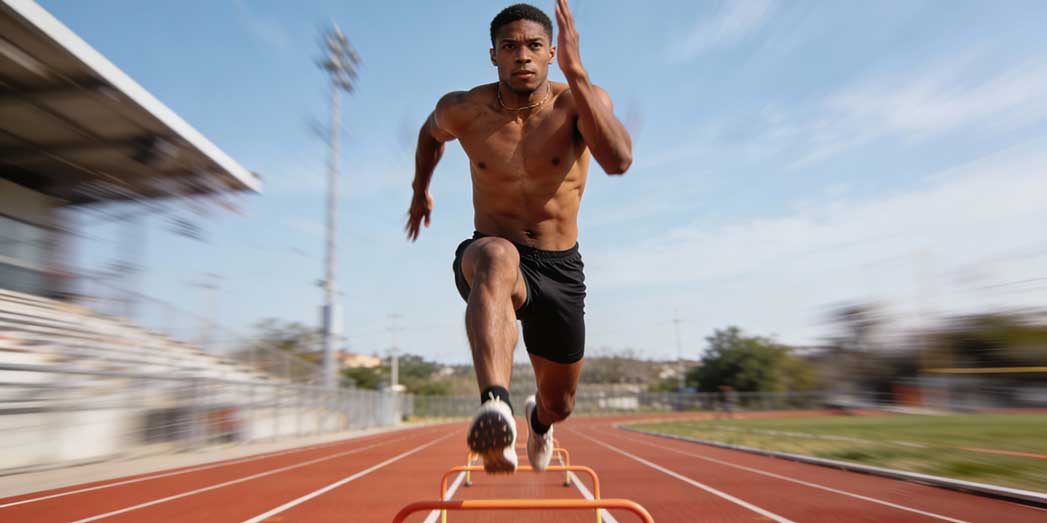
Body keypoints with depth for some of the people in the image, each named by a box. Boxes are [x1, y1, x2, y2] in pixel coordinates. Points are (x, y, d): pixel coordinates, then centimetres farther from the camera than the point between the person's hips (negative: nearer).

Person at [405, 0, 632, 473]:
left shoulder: (581, 101, -12)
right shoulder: (463, 111, -8)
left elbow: (618, 160, -33)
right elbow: (431, 131, 17)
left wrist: (575, 72, -36)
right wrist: (420, 190, 25)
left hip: (560, 269, 1)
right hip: (488, 256, -1)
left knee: (559, 405, 15)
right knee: (498, 258, -42)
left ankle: (538, 417, 54)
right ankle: (495, 404, -59)